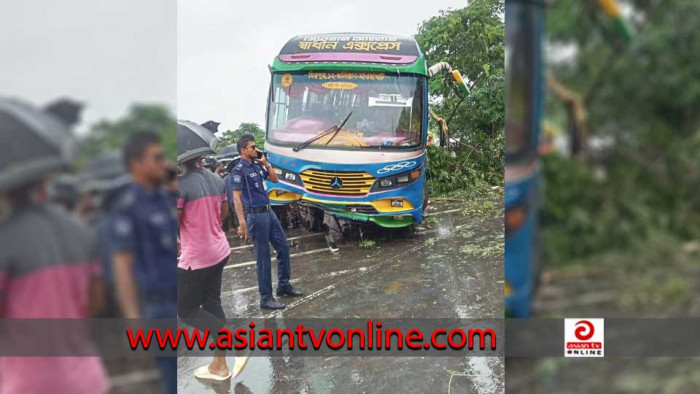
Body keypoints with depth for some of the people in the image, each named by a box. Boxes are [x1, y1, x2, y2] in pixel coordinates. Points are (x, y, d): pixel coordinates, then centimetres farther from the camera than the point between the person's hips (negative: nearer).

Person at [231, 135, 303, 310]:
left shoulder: (257, 166, 10)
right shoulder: (239, 170, -13)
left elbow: (275, 179, 19)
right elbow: (237, 198, -18)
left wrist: (266, 162, 6)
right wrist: (242, 222, -26)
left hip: (269, 212, 8)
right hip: (256, 216, -8)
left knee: (283, 247, 15)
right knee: (263, 256, -2)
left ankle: (284, 285, 30)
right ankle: (266, 298, 6)